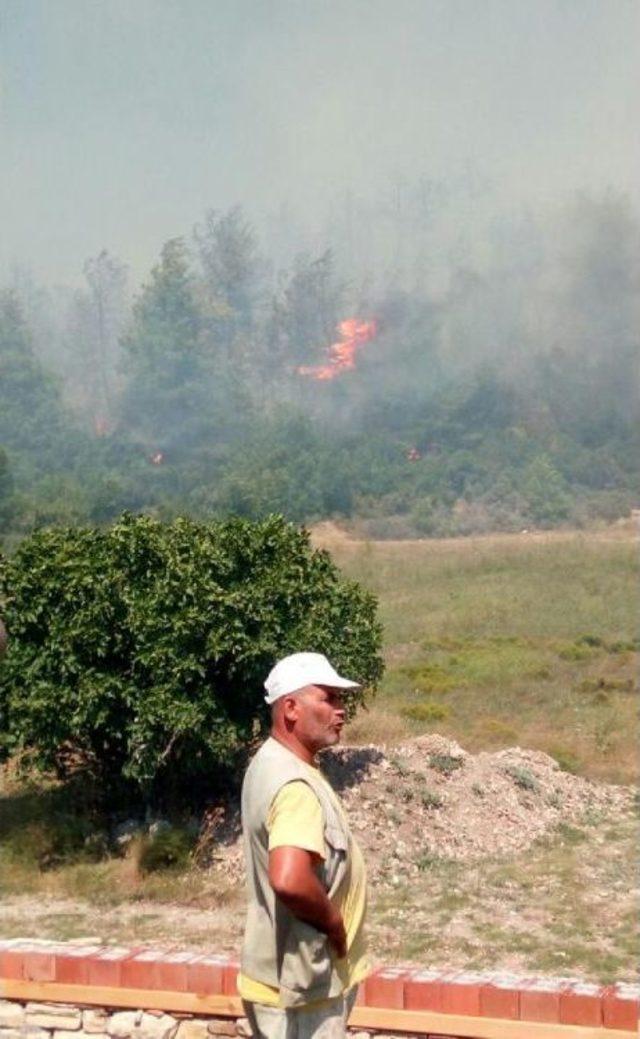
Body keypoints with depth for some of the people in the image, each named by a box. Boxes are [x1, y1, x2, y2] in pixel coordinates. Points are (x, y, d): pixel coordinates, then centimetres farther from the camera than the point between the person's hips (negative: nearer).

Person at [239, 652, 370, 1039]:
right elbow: (289, 881, -41)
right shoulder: (296, 786, -26)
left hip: (291, 973, 10)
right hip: (301, 981, -10)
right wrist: (334, 923, -23)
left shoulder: (272, 763, 7)